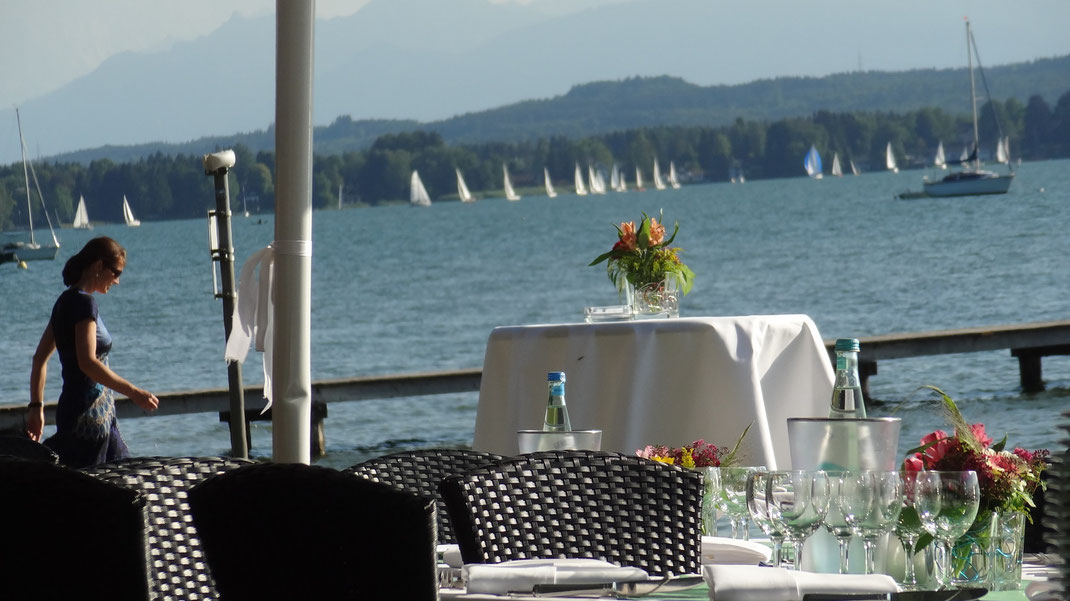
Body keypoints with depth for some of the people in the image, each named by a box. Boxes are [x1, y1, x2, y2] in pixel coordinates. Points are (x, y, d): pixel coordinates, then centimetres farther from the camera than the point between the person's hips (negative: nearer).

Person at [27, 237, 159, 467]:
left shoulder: (66, 301, 13)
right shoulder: (83, 302, -15)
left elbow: (40, 358, 17)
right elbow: (88, 363, -25)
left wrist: (36, 406, 19)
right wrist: (133, 392, -23)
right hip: (88, 412, -10)